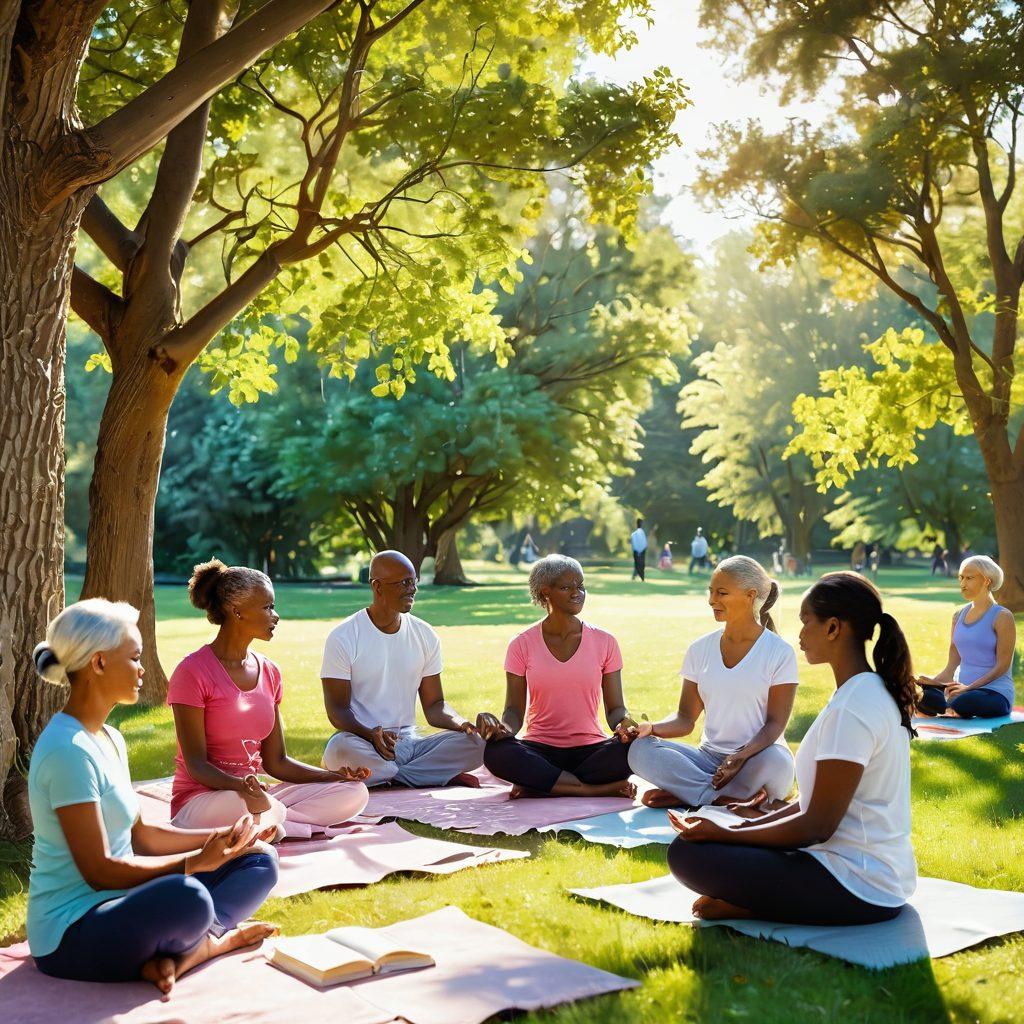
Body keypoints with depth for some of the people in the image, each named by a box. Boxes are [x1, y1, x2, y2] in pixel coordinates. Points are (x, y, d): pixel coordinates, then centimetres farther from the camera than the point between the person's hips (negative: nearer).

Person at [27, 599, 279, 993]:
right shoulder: (68, 750, -20)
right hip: (70, 936, -11)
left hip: (116, 904, 11)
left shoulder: (109, 739, 11)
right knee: (186, 899, -41)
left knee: (260, 860, 7)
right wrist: (195, 862, -17)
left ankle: (178, 953, -14)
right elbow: (98, 869, -21)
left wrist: (220, 838, 5)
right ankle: (216, 940, -8)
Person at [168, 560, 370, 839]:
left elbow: (276, 762, 11)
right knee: (267, 809, -41)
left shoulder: (269, 672, 9)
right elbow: (195, 765, -15)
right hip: (201, 799, -7)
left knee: (355, 793, -11)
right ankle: (310, 829, -13)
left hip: (254, 794, 7)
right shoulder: (193, 672, -11)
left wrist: (334, 775, -4)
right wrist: (239, 785, -35)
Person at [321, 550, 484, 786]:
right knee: (342, 749, -39)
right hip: (362, 741, -4)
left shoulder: (426, 636, 8)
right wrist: (371, 735, -29)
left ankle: (379, 777, -20)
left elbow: (434, 704, 11)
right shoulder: (343, 638, -5)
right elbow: (337, 710, -8)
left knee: (474, 742, -20)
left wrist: (461, 723, -12)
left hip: (409, 742, 4)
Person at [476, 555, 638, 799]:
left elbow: (615, 708, 5)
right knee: (496, 753, -33)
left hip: (589, 749, 1)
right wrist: (504, 727, -22)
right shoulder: (522, 645, 3)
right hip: (539, 749, 0)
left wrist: (623, 724, -20)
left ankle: (539, 786, -21)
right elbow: (515, 710, 2)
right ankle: (601, 790, -25)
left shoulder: (604, 642, 5)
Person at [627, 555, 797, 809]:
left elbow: (775, 723, -7)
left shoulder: (780, 652, -2)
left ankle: (684, 794, -21)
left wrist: (742, 756, -26)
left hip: (757, 757, -3)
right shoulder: (701, 649, 8)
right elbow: (686, 719, 7)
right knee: (640, 749, -22)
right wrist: (651, 728, -15)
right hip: (710, 757, 3)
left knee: (775, 761, -39)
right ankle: (734, 796, -25)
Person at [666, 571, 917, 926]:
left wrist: (727, 834, -12)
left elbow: (818, 826, -20)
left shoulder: (851, 710, -21)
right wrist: (762, 821, 9)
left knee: (687, 852, -18)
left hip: (859, 888, -10)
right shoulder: (875, 692, 11)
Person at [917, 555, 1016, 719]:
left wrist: (969, 687, -20)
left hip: (995, 692, -4)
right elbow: (952, 666, 12)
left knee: (964, 702, -39)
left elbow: (1002, 665, -10)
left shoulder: (1002, 617, -4)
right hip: (961, 688, 4)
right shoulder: (959, 615, 14)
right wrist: (935, 681, -8)